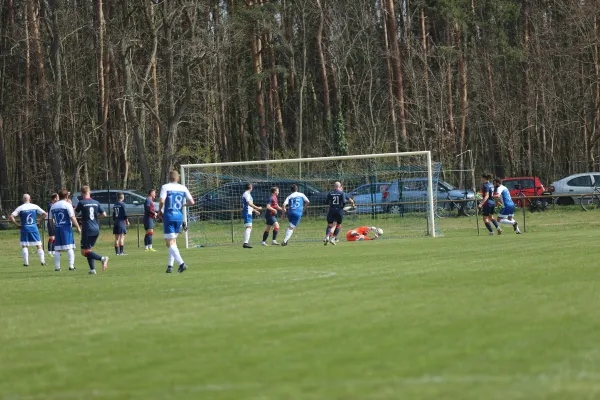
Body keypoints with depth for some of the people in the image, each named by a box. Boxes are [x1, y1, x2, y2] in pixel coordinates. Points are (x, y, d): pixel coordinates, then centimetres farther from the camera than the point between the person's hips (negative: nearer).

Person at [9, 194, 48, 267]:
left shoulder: (20, 208, -2)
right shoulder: (35, 207, 2)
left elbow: (11, 217, -10)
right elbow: (45, 214, -1)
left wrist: (17, 224, -2)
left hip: (25, 228, -1)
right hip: (34, 228, 1)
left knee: (24, 246, 6)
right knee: (38, 245, 8)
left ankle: (26, 262, 0)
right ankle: (42, 260, 3)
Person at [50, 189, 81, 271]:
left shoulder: (53, 206, 13)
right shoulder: (67, 205, -5)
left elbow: (51, 220, 17)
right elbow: (72, 218, -11)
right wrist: (78, 227, -4)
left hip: (57, 228, 5)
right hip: (66, 228, -5)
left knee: (57, 249, 8)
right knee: (69, 247, -4)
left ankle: (57, 267, 6)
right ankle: (71, 266, -10)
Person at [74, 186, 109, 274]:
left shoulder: (81, 203, -8)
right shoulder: (96, 203, 7)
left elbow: (75, 212, 6)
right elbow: (104, 214, 9)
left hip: (87, 230, -6)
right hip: (96, 229, 6)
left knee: (84, 252, -3)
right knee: (89, 249, 17)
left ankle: (102, 258, -22)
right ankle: (92, 269, 6)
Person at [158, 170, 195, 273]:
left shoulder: (165, 187, -4)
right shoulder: (183, 188, 6)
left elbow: (162, 201, -17)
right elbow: (192, 202, 3)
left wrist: (159, 211, 1)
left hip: (168, 216, -4)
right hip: (179, 216, 4)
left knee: (169, 243, -4)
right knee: (173, 241, 18)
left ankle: (181, 263, -21)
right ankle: (170, 266, 16)